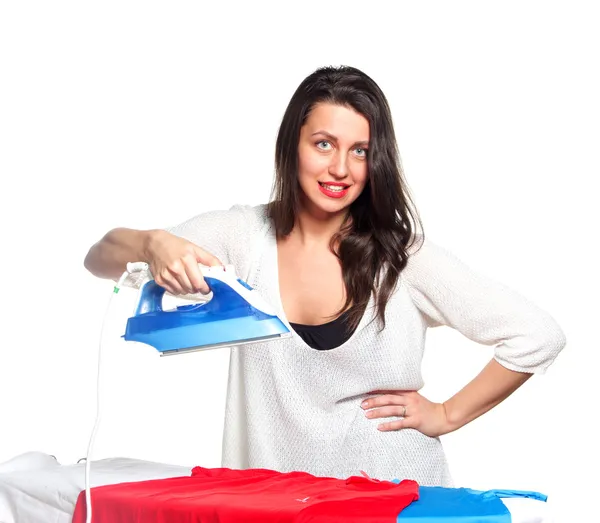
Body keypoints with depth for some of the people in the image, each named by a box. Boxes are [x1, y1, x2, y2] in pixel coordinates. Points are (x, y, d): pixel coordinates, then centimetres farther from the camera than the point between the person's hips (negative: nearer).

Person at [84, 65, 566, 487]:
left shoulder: (402, 253, -6)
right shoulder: (244, 235, -1)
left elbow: (539, 336, -4)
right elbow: (100, 259, -3)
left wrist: (447, 415, -2)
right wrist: (153, 245, -23)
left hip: (397, 495, -1)